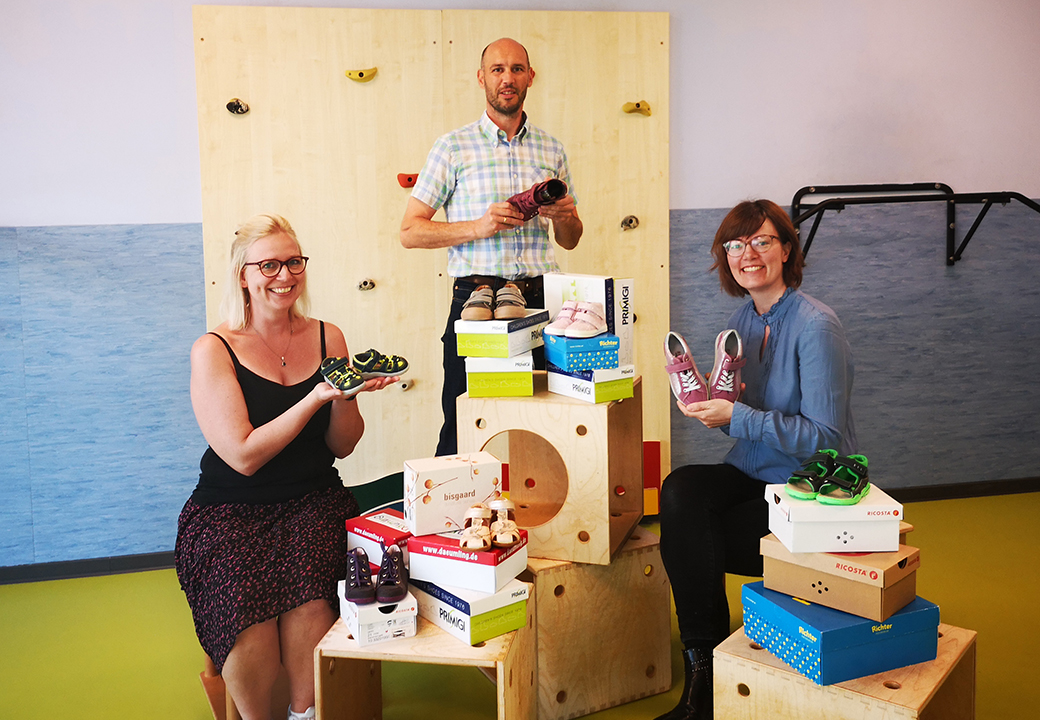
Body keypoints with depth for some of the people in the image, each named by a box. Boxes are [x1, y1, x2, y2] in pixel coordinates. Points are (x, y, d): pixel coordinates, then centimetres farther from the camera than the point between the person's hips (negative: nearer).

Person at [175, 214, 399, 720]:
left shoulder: (326, 338, 7)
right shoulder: (213, 351, -4)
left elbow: (343, 446, 9)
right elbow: (243, 456, -13)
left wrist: (344, 396, -12)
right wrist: (316, 397, -20)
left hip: (314, 500, 2)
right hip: (231, 511, -2)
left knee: (307, 585, -29)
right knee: (245, 597, -30)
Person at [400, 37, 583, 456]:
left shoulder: (552, 150, 15)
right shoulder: (453, 148, 4)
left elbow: (570, 241, 21)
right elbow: (410, 231, 0)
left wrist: (565, 217, -2)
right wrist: (479, 227, -12)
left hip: (540, 298, 3)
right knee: (463, 431, -1)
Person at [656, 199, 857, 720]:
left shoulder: (816, 327, -16)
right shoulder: (742, 320, 8)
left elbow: (824, 438, -19)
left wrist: (735, 416, -24)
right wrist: (707, 403, -7)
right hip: (752, 475, 6)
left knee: (688, 540, -21)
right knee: (679, 491, -24)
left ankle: (706, 674, 3)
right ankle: (702, 664, -13)